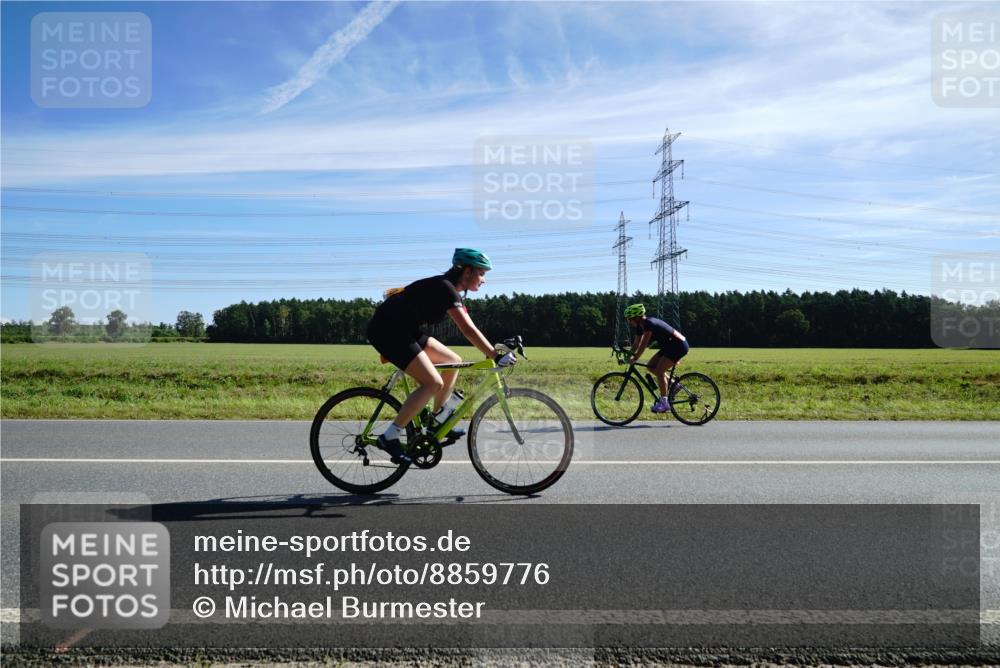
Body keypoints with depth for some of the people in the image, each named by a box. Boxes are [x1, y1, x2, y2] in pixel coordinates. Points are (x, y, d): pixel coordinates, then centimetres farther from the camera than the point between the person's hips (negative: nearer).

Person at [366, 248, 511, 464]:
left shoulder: (448, 289, 12)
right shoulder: (445, 288, -18)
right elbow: (468, 330, -25)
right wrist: (496, 356, -24)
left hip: (403, 331, 10)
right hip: (387, 330, -10)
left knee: (454, 362, 9)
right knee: (433, 383, -16)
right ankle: (389, 437, -12)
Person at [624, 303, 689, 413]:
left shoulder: (649, 324, -23)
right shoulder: (640, 326, 5)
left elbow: (643, 345, -26)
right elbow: (636, 344, 10)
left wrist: (634, 359, -23)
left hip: (679, 346, -10)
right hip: (670, 346, 10)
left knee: (659, 370, -15)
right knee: (651, 366, 6)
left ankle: (664, 402, -7)